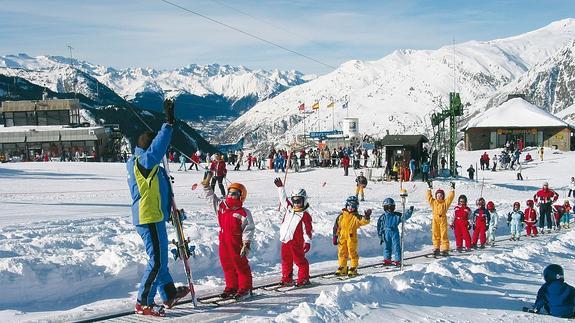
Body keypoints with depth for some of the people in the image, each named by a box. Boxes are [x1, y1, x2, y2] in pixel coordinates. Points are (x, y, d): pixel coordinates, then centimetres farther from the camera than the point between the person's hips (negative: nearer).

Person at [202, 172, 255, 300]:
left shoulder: (244, 213, -11)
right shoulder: (221, 206, 7)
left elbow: (248, 229, -12)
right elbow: (211, 198, 20)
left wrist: (246, 244, -18)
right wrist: (206, 185, 13)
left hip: (237, 243, -6)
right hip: (224, 243, 6)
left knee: (241, 265, 2)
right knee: (227, 266, 13)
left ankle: (245, 288, 11)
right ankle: (231, 287, 25)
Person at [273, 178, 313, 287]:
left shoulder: (305, 216, -9)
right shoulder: (289, 208, 10)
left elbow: (307, 230, -11)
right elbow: (283, 199, 24)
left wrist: (308, 242, -19)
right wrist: (280, 187, 23)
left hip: (296, 242, -7)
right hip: (285, 241, 7)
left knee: (300, 261, -1)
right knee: (286, 261, 13)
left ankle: (303, 279, 10)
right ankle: (287, 279, 23)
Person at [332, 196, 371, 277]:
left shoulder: (356, 216, -2)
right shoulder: (341, 215, 8)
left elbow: (363, 221, -18)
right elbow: (336, 226, 11)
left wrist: (367, 216, -37)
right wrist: (335, 236, 10)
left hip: (352, 238, -4)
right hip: (342, 237, 4)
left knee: (352, 252, 1)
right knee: (342, 253, 9)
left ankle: (353, 269, 10)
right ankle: (342, 269, 19)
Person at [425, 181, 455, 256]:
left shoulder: (445, 202, 4)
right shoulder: (433, 202, 10)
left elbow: (450, 197, -2)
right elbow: (428, 196, 10)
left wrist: (452, 189, -3)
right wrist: (430, 188, 11)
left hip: (443, 220, -3)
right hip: (435, 220, 3)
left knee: (444, 235, -3)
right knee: (435, 235, 6)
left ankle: (445, 249, 1)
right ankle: (436, 249, 13)